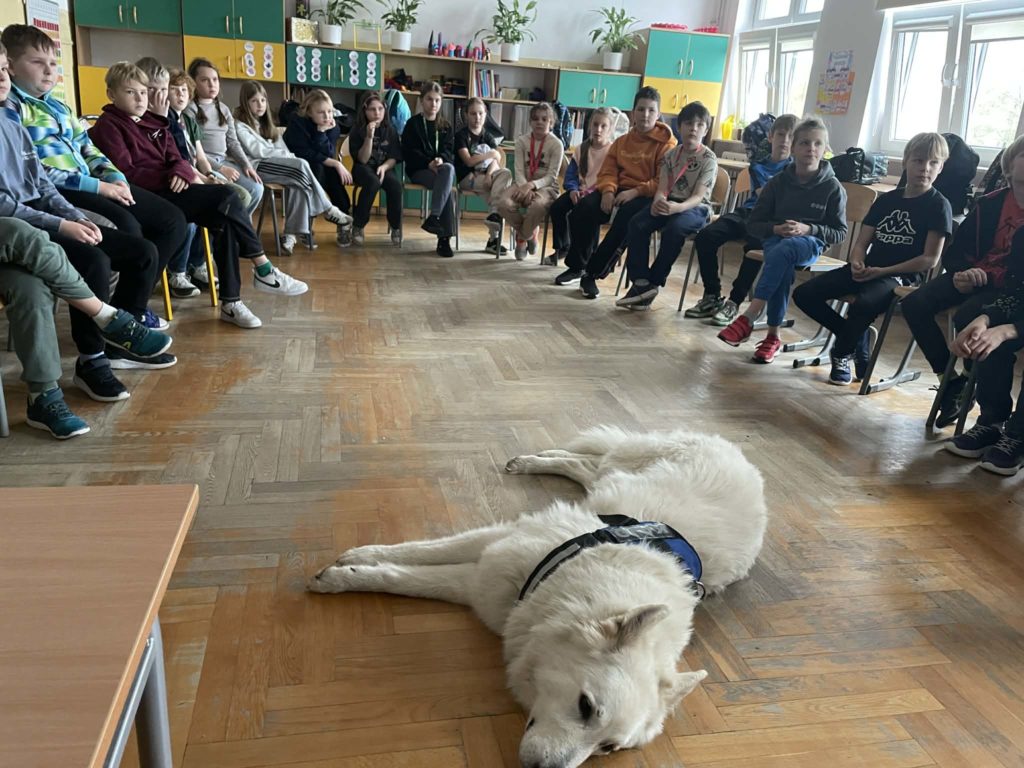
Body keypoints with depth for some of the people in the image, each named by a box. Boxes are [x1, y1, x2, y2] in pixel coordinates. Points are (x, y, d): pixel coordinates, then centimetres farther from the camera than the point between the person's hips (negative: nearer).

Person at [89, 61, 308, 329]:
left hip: (168, 189, 7)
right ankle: (264, 271, -15)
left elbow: (176, 158, 13)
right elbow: (125, 173, -11)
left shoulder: (154, 121, 22)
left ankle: (230, 302, -17)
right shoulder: (108, 126, 0)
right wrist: (168, 177, -18)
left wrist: (182, 172, -11)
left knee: (227, 222, -19)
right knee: (226, 198, -24)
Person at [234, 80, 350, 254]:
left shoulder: (265, 124, 26)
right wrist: (287, 155, -12)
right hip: (256, 167, -7)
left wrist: (289, 157, -7)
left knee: (298, 184, -26)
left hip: (276, 165, 7)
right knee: (301, 165, -26)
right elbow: (257, 151, -12)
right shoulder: (239, 125, 1)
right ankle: (328, 210, -16)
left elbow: (280, 148, 14)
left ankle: (291, 233, -30)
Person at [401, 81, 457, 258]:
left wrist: (441, 159, -18)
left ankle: (433, 217, -37)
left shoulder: (445, 126, 18)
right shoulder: (413, 123, 6)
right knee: (447, 187, -33)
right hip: (419, 169, -3)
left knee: (449, 169, -36)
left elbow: (449, 151, 7)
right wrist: (429, 163, -20)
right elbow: (409, 152, -3)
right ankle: (444, 238, -38)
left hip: (442, 167, 3)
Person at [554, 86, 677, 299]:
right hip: (619, 191, 5)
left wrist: (635, 192, -23)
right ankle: (576, 266, -9)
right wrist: (608, 191, -12)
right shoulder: (622, 141, 18)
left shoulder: (667, 144, -1)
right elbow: (607, 171, 12)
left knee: (625, 219, -37)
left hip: (647, 196, -5)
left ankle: (592, 273, -27)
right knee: (584, 207, -23)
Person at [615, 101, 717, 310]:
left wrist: (677, 207, -37)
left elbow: (698, 196, -16)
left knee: (674, 228, -37)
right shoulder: (672, 154, 8)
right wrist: (657, 203, -25)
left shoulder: (708, 159, -6)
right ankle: (641, 282, -21)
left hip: (695, 209, -4)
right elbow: (662, 188, 0)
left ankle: (654, 282, -23)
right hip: (669, 204, 5)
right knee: (637, 223, -23)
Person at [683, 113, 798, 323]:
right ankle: (712, 296, -7)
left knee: (754, 245, -36)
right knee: (704, 237, -20)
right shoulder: (757, 165, 16)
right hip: (746, 212, 3)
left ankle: (734, 302, -21)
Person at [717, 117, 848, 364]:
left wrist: (808, 229, -15)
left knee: (783, 251, -38)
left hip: (811, 243, -1)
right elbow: (753, 224, 8)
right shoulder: (778, 182, 6)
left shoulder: (832, 187, 1)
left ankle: (748, 318, -42)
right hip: (775, 239, 1)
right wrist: (776, 228, -13)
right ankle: (773, 336, -34)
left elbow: (840, 232, 3)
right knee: (783, 267, -36)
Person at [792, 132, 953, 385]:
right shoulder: (887, 199, 15)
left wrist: (882, 271, -14)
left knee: (863, 305, -39)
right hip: (866, 270, 6)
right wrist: (857, 263, -12)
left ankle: (842, 355, -7)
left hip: (902, 276, -6)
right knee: (803, 295, -10)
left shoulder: (938, 205, -1)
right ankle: (857, 338, 3)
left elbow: (930, 259, -8)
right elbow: (861, 243, 12)